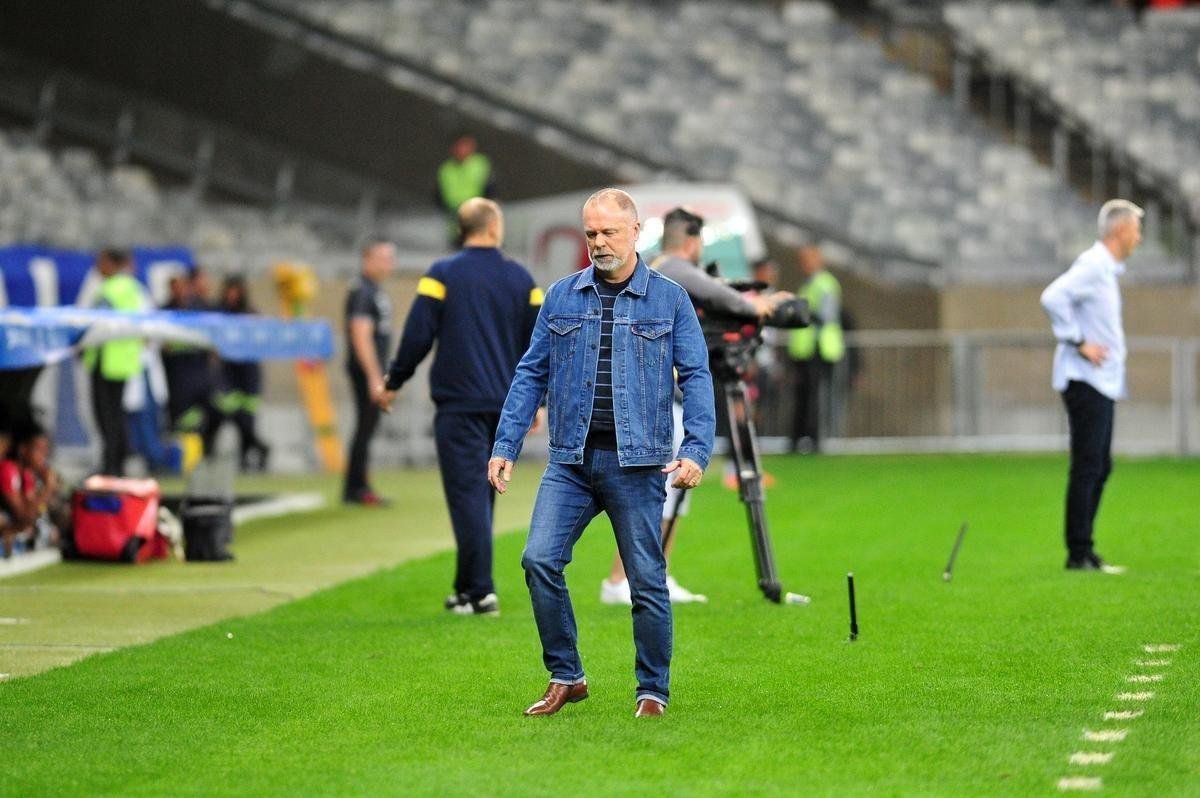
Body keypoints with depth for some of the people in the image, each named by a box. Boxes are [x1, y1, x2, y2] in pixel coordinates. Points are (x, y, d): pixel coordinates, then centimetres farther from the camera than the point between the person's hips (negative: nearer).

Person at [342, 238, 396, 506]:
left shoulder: (376, 291, 16)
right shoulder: (362, 292, -15)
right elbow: (361, 336, -21)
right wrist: (375, 377, -24)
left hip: (374, 369, 10)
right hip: (367, 370, -10)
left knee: (367, 427, 12)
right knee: (365, 426, -7)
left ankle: (358, 487, 17)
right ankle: (355, 489, -3)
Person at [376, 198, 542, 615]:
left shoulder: (443, 275, -5)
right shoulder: (520, 278, 5)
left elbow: (417, 335, -7)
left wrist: (393, 384, 6)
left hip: (458, 404, -4)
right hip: (505, 406, 4)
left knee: (467, 494, -4)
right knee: (485, 494, 14)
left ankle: (479, 589, -10)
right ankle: (472, 586, 20)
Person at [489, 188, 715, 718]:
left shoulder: (669, 299, 3)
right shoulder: (561, 297, 9)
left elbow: (696, 376, 0)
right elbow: (531, 375, 11)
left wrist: (696, 451, -12)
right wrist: (504, 446, 4)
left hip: (636, 462, -2)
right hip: (570, 460, 2)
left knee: (647, 579, 2)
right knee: (540, 559, -12)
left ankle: (653, 691, 16)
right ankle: (565, 677, 2)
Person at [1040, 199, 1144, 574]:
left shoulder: (1107, 269, 18)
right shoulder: (1092, 265, -13)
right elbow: (1053, 297, -27)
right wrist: (1079, 342, -22)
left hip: (1103, 384, 10)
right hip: (1086, 381, -10)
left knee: (1100, 468, 11)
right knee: (1087, 468, -10)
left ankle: (1084, 551, 15)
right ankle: (1078, 554, -9)